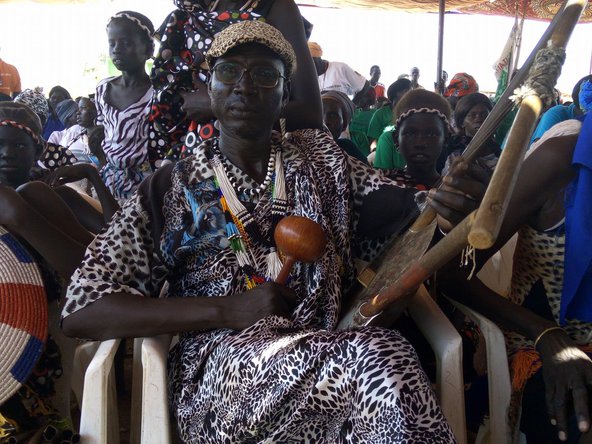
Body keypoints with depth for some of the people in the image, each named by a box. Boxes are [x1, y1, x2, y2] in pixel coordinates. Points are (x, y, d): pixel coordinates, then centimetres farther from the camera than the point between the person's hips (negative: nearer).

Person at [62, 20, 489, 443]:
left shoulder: (318, 154, 17)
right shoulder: (170, 188, 5)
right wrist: (229, 309, -13)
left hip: (323, 354, 4)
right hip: (218, 366, -3)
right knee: (380, 355, -33)